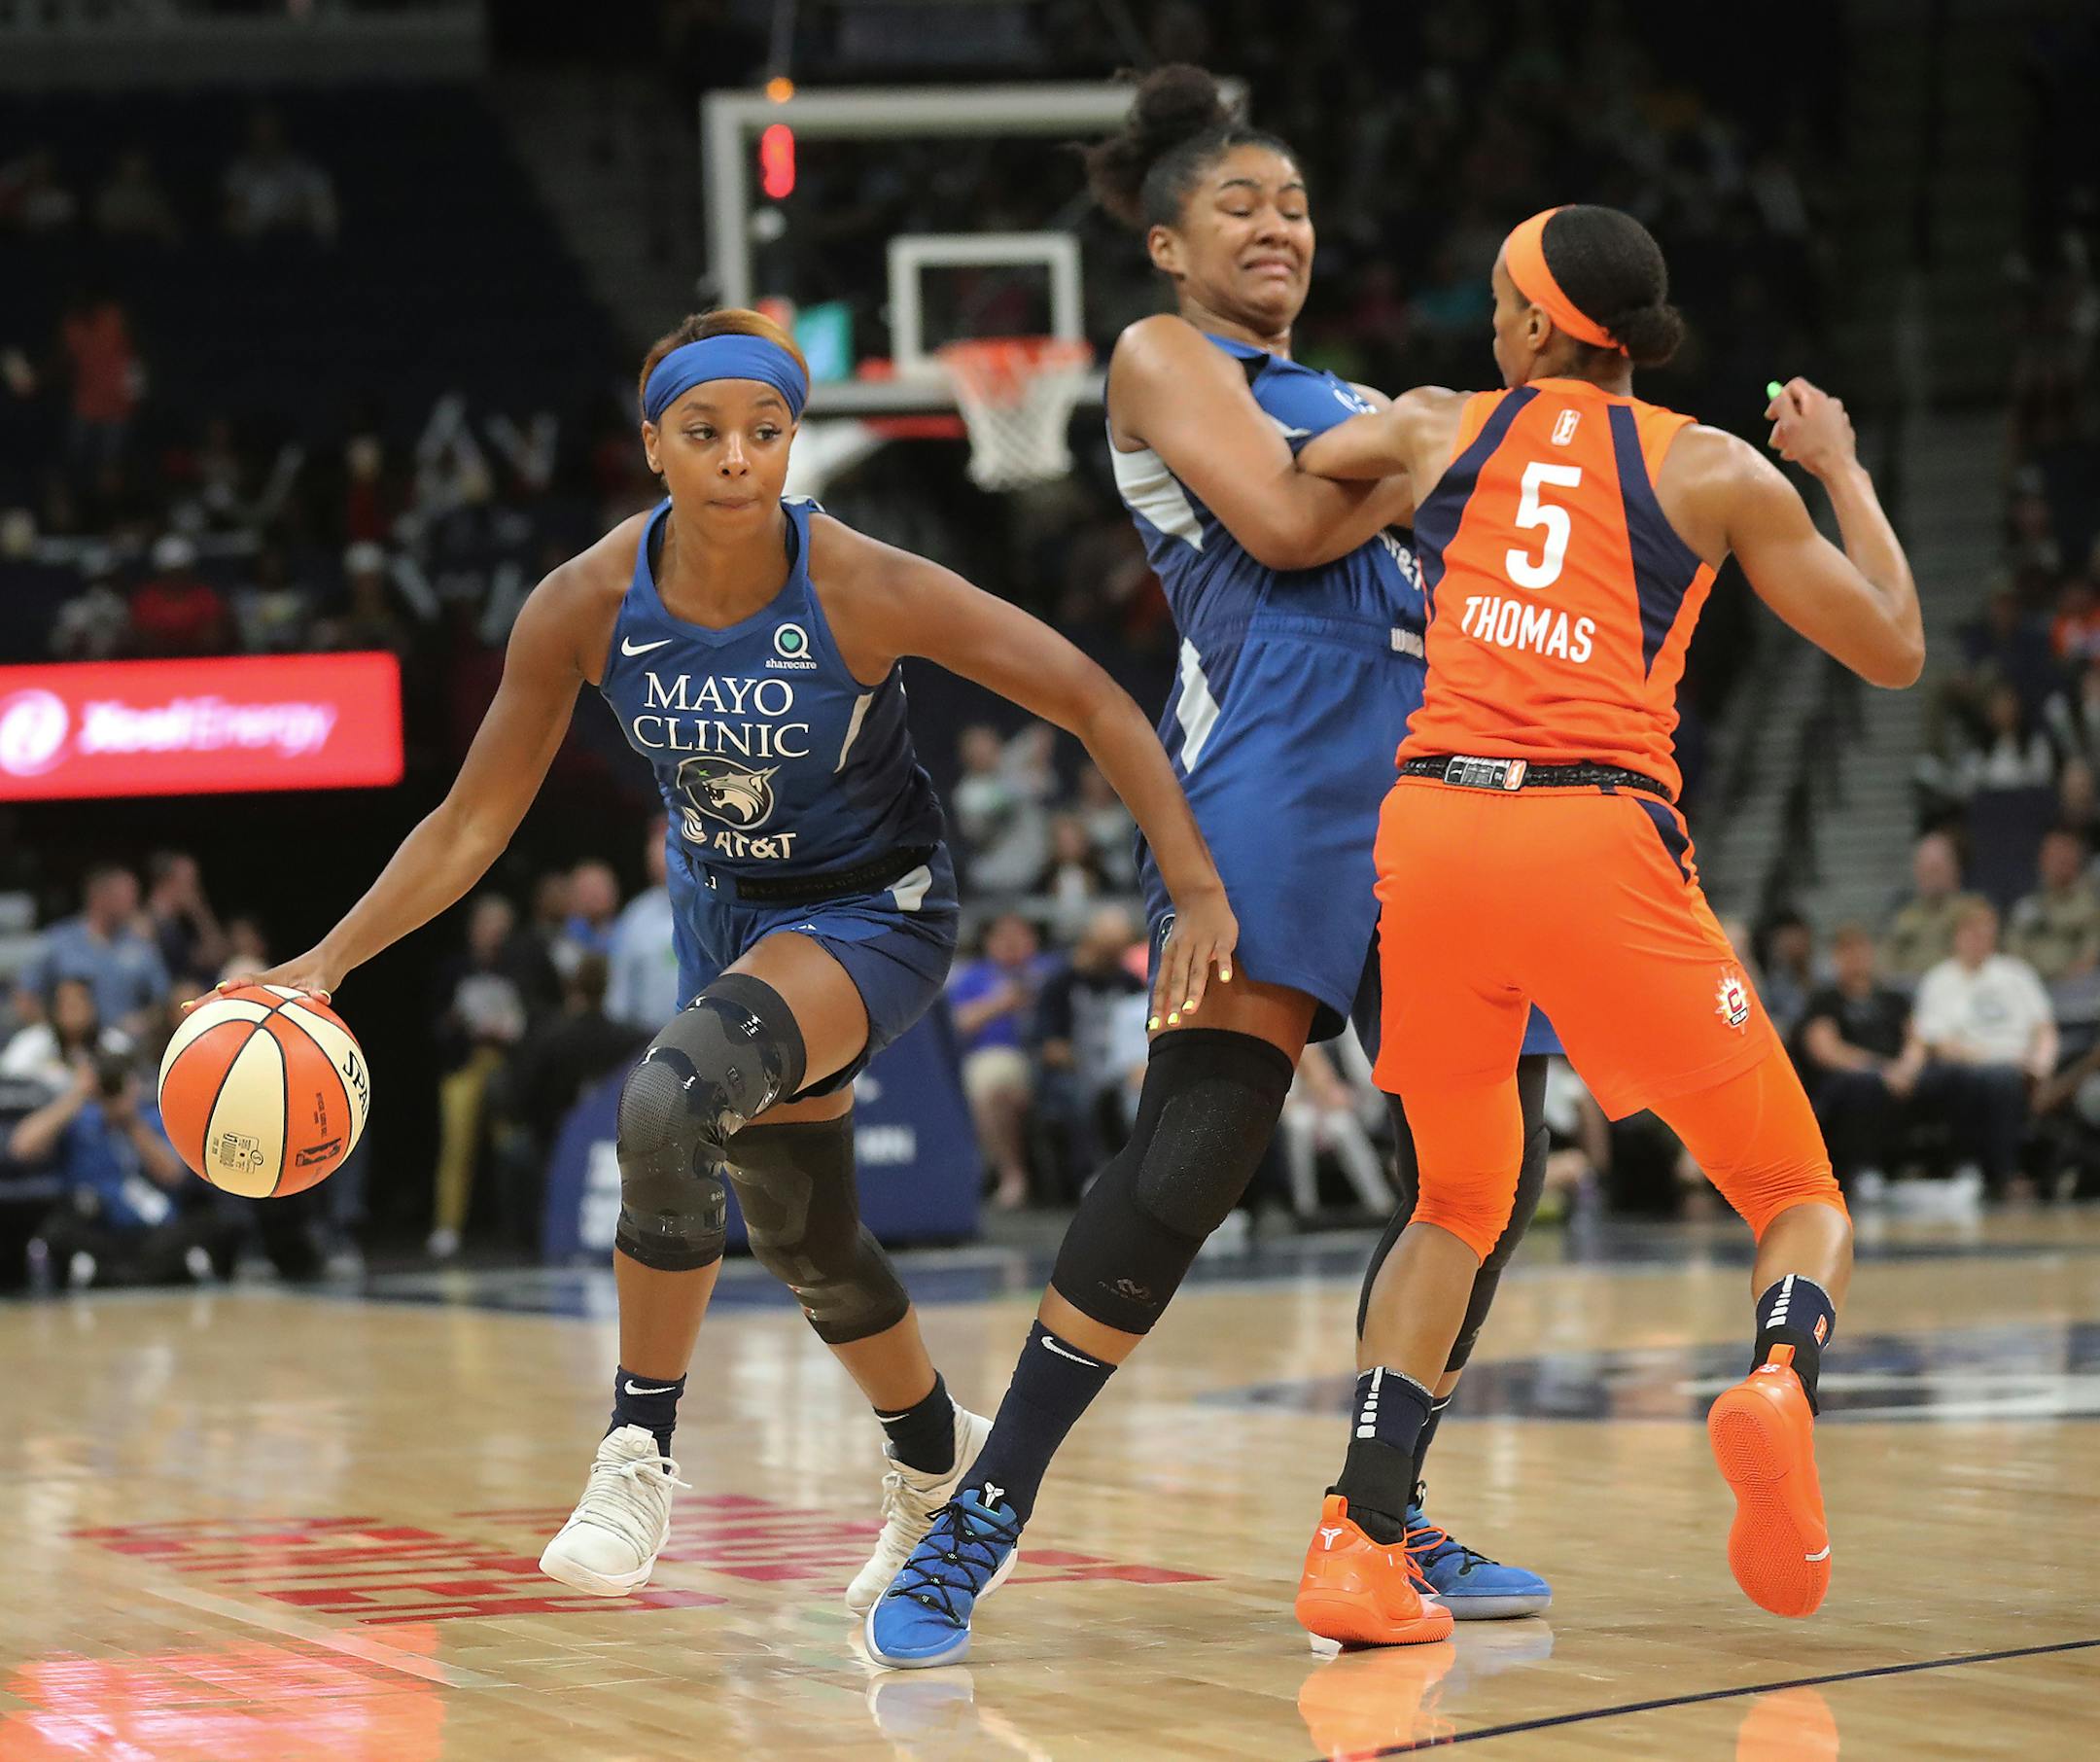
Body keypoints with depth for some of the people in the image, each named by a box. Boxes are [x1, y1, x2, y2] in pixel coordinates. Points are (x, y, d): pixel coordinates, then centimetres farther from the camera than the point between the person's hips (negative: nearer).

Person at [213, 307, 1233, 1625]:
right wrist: (329, 961, -16)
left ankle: (641, 1454, -15)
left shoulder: (865, 589, -28)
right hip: (726, 909, 5)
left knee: (669, 1106, -31)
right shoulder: (587, 607, -19)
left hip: (874, 909, -5)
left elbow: (1098, 705, -23)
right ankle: (939, 1460, 47)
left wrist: (1199, 893, -30)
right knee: (804, 1237, 18)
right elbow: (474, 823, -8)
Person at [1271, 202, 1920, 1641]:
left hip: (1432, 826, 3)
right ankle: (1781, 1383, -24)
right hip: (1601, 839, -2)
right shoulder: (1716, 470, 12)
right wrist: (1843, 468, 30)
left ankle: (1355, 1540, 7)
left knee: (1460, 1204, 23)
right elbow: (1894, 650, 17)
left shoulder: (1438, 429, 16)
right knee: (1803, 1196, 11)